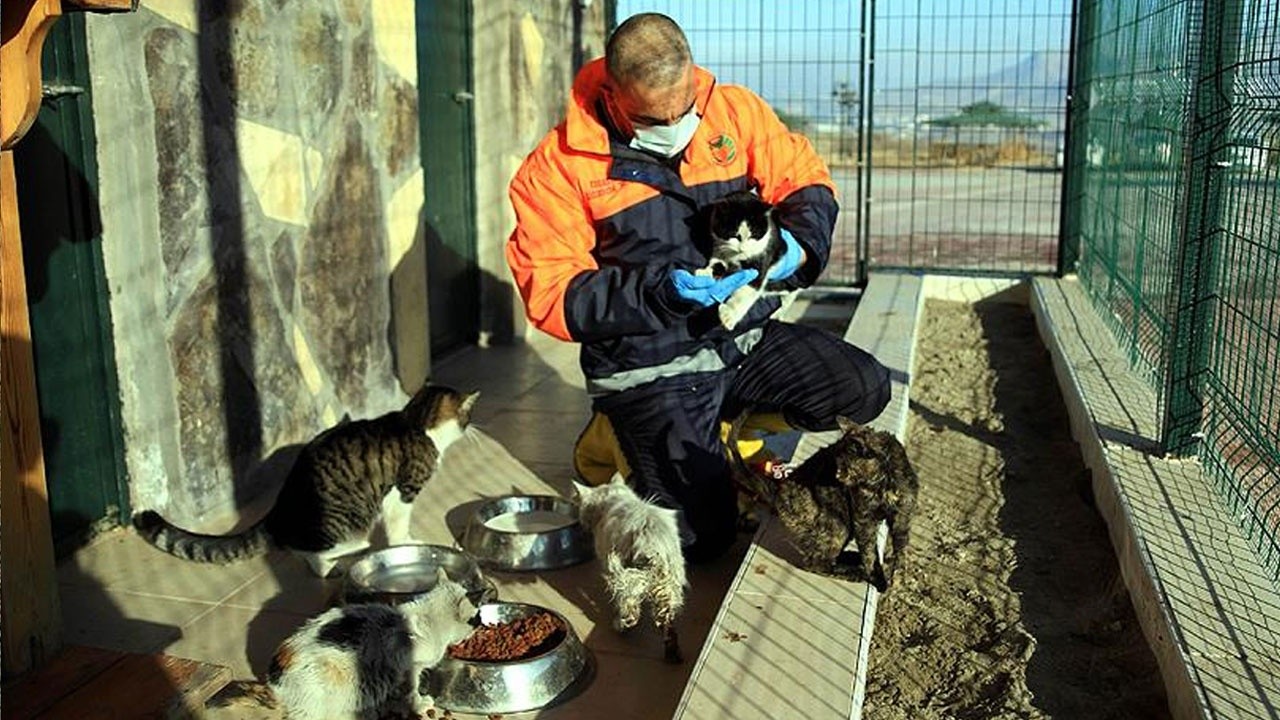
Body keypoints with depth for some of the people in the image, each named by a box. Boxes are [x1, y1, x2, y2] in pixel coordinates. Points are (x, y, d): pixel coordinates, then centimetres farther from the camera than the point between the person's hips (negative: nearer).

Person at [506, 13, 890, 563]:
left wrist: (798, 241, -16)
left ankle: (730, 420, 11)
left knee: (866, 389, -13)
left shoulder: (735, 112, -2)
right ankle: (613, 438, 19)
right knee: (702, 537, -10)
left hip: (747, 339, 5)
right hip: (651, 368, -4)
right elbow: (552, 296, -14)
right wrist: (659, 290, -27)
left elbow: (805, 181, 7)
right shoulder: (560, 167, -12)